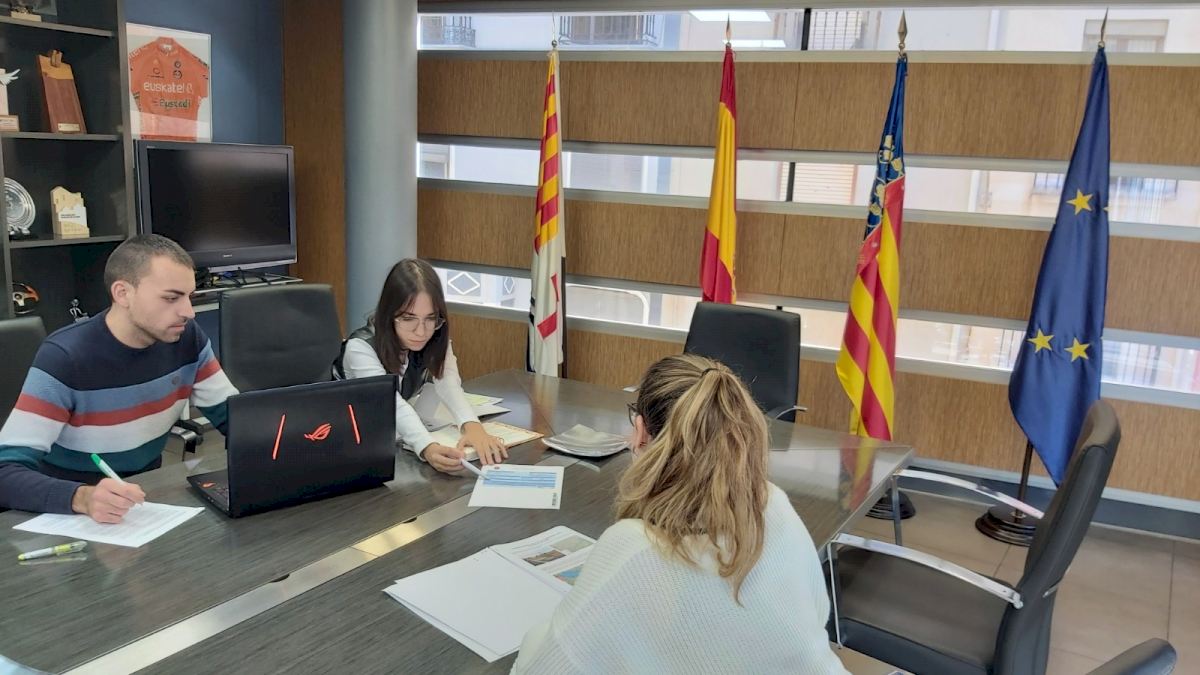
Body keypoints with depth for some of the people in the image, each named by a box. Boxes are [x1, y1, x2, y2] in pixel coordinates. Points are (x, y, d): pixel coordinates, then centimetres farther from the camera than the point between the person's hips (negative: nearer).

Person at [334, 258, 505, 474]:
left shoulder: (435, 343, -14)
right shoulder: (361, 348, -27)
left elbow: (449, 385, -33)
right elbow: (392, 405, -42)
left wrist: (472, 426, -54)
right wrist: (428, 447, -61)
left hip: (397, 441, 3)